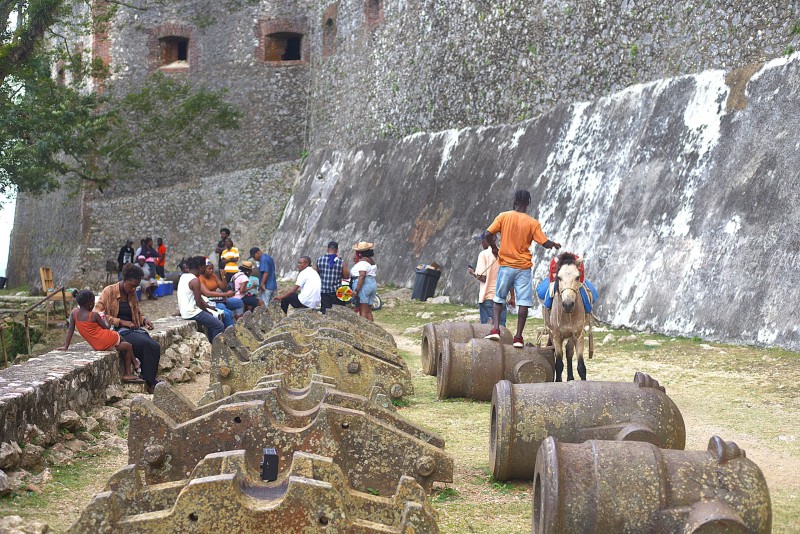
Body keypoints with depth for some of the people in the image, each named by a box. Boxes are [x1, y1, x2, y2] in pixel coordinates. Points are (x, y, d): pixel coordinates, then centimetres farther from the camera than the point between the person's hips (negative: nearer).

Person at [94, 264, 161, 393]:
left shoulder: (132, 294, 16)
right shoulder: (109, 291, -4)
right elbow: (97, 314, -11)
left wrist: (144, 320, 7)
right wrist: (121, 322, -15)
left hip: (134, 329, 6)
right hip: (118, 331, -6)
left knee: (155, 347, -23)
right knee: (145, 345, -31)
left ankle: (150, 381, -17)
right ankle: (149, 382, -21)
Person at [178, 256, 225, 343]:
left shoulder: (183, 276, 9)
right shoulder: (195, 280, -20)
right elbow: (199, 302, -18)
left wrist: (208, 307, 16)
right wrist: (207, 311, -1)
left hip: (184, 312, 10)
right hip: (192, 313, -10)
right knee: (219, 326, -6)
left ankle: (211, 344, 26)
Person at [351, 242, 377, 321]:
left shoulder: (362, 261, -13)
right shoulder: (371, 261, 16)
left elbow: (362, 276, -22)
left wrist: (356, 290, -24)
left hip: (364, 285, -10)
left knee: (363, 311, -9)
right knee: (369, 311, 13)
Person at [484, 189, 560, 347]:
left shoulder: (503, 217, -2)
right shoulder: (533, 223, -4)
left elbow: (488, 234, -7)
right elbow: (545, 243, -4)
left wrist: (494, 248, 11)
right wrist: (555, 245, 18)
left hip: (505, 265, 1)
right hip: (524, 267, -1)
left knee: (498, 298, 14)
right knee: (524, 302, 2)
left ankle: (495, 329, 0)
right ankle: (518, 337, -1)